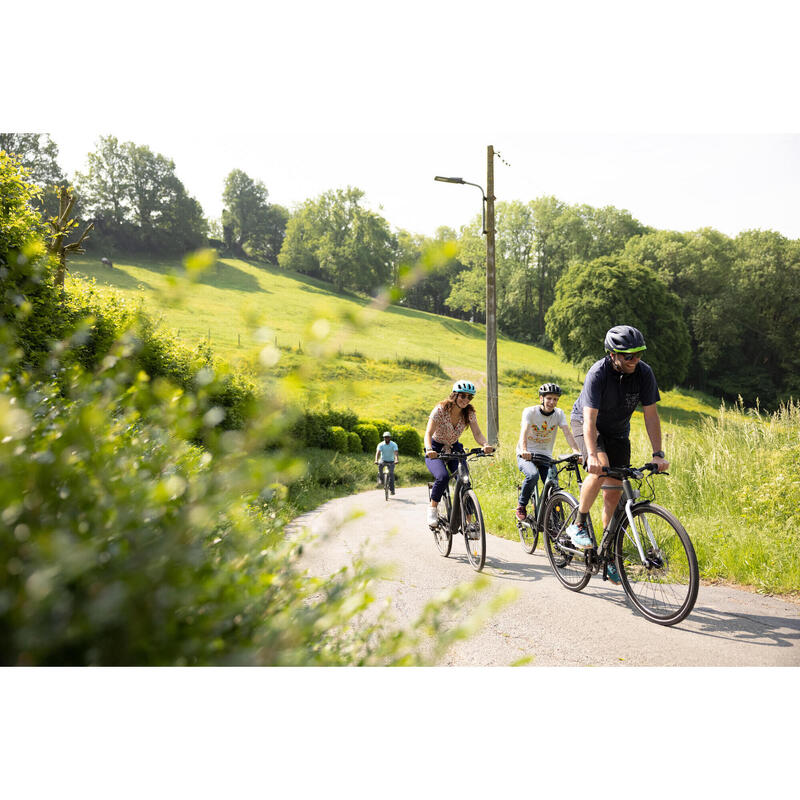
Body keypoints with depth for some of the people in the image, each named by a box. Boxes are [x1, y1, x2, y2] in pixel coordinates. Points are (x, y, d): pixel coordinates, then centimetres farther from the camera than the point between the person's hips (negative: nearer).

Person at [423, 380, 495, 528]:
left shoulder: (469, 413, -10)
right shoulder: (440, 410, -22)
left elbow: (477, 433, -19)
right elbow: (428, 433, -30)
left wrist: (486, 445, -42)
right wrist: (429, 450, -50)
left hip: (454, 449, 3)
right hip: (436, 450, -3)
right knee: (443, 477, -32)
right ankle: (432, 508, -9)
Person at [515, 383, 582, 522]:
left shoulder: (559, 413, -3)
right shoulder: (530, 411, -12)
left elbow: (567, 433, -16)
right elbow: (524, 431, -28)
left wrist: (576, 450, -36)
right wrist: (523, 450, -49)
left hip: (545, 456, 3)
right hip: (526, 456, -3)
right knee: (533, 475, -33)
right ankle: (521, 506, -10)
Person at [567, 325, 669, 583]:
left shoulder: (644, 373, -19)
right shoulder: (598, 373, -30)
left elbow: (650, 414, -15)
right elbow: (590, 418, -36)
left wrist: (658, 454, -23)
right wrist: (592, 456, -49)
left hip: (617, 431, 4)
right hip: (585, 423, -4)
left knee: (614, 494, -1)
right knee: (600, 470, -33)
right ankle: (578, 525, -14)